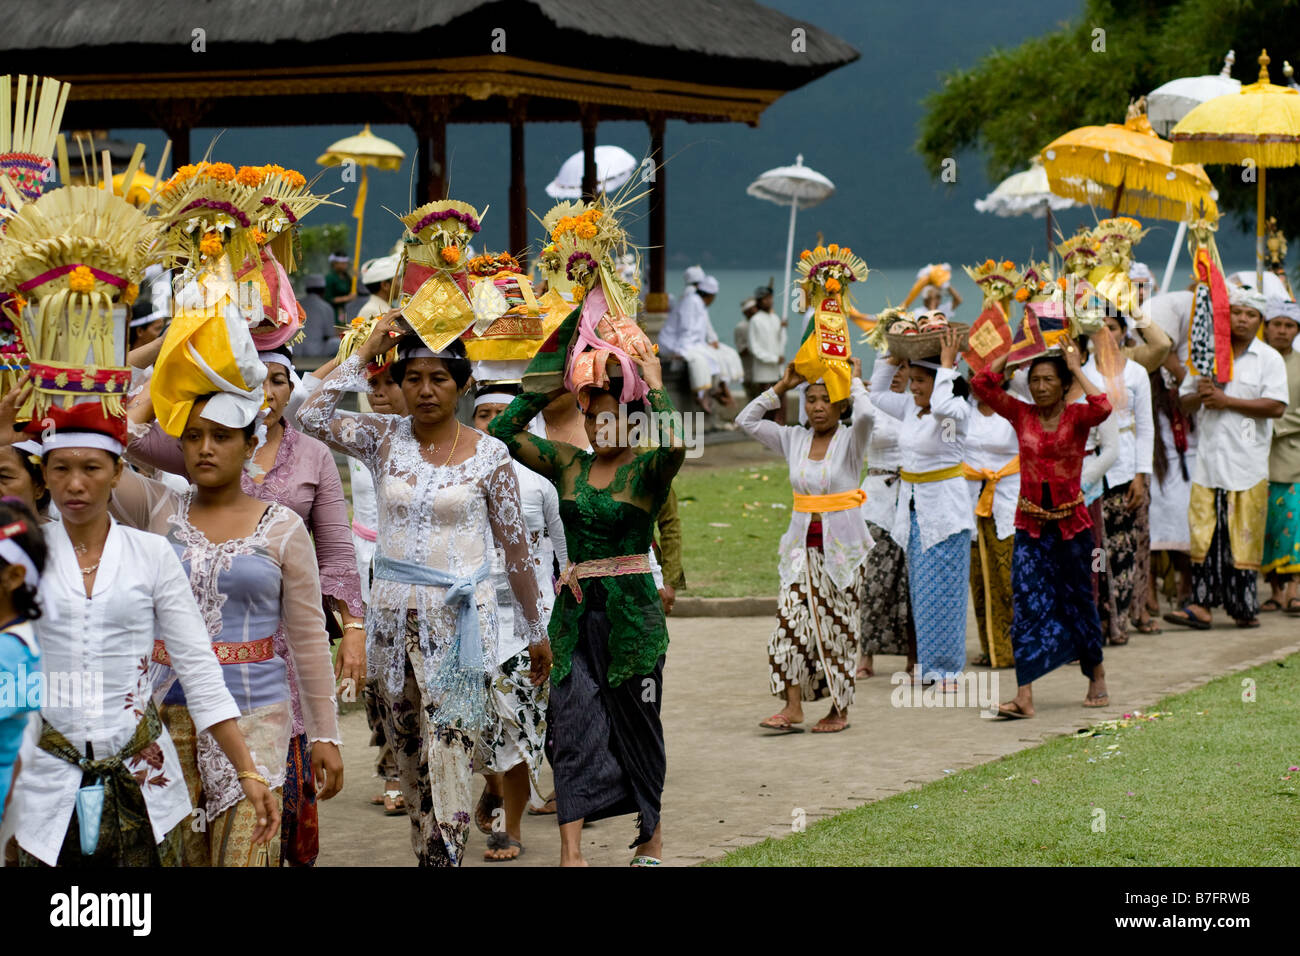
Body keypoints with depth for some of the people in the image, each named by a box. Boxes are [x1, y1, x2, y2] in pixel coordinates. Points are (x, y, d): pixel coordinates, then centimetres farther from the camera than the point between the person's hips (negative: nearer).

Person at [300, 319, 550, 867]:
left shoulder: (488, 455, 0)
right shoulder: (384, 439, 5)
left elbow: (515, 546, 6)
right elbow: (312, 416, -11)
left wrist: (536, 630, 10)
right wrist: (366, 351, -8)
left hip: (459, 617, -3)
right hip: (393, 614, 3)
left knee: (449, 755, -12)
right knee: (408, 754, 8)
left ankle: (444, 857, -14)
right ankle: (428, 854, 17)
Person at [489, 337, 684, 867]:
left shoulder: (646, 470, -4)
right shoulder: (568, 463, 8)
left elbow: (673, 447, -27)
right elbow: (503, 434, 5)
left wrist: (655, 386, -17)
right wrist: (544, 391, 1)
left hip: (632, 612, -4)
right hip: (574, 611, 4)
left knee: (636, 724, 7)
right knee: (573, 728, -3)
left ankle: (651, 840, 25)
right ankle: (571, 852, -5)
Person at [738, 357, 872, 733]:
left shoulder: (850, 441, -6)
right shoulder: (793, 439, 6)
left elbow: (866, 414, -28)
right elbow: (746, 420, 6)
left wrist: (854, 380, -11)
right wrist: (782, 386, 3)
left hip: (842, 548, -4)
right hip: (803, 547, 4)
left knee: (838, 629, 2)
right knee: (791, 621, -8)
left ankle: (839, 709, 12)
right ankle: (792, 706, -8)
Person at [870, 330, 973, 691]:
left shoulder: (958, 411, -11)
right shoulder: (910, 408, 9)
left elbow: (941, 406, -34)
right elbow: (876, 393, 21)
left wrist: (947, 364, -24)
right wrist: (894, 356, 11)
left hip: (944, 508, -7)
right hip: (912, 506, 7)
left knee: (942, 591, -6)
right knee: (921, 590, 10)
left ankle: (947, 670, -1)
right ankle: (929, 663, 17)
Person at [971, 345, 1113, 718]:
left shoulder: (1076, 416, -5)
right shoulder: (1021, 414, 2)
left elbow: (1103, 407, -28)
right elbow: (981, 383, -6)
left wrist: (1076, 367, -17)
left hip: (1071, 523, -1)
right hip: (1030, 524, 1)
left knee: (1078, 599, 11)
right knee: (1026, 602, -9)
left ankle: (1096, 674, 32)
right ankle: (1024, 695, -14)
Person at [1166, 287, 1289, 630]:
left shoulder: (1269, 359, 4)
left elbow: (1276, 407, -9)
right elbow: (1184, 402, 19)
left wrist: (1226, 401, -12)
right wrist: (1200, 395, -5)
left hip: (1248, 463, -3)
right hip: (1209, 457, 3)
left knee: (1244, 536, -3)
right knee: (1204, 534, -4)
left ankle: (1244, 606, 2)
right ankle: (1202, 604, -5)